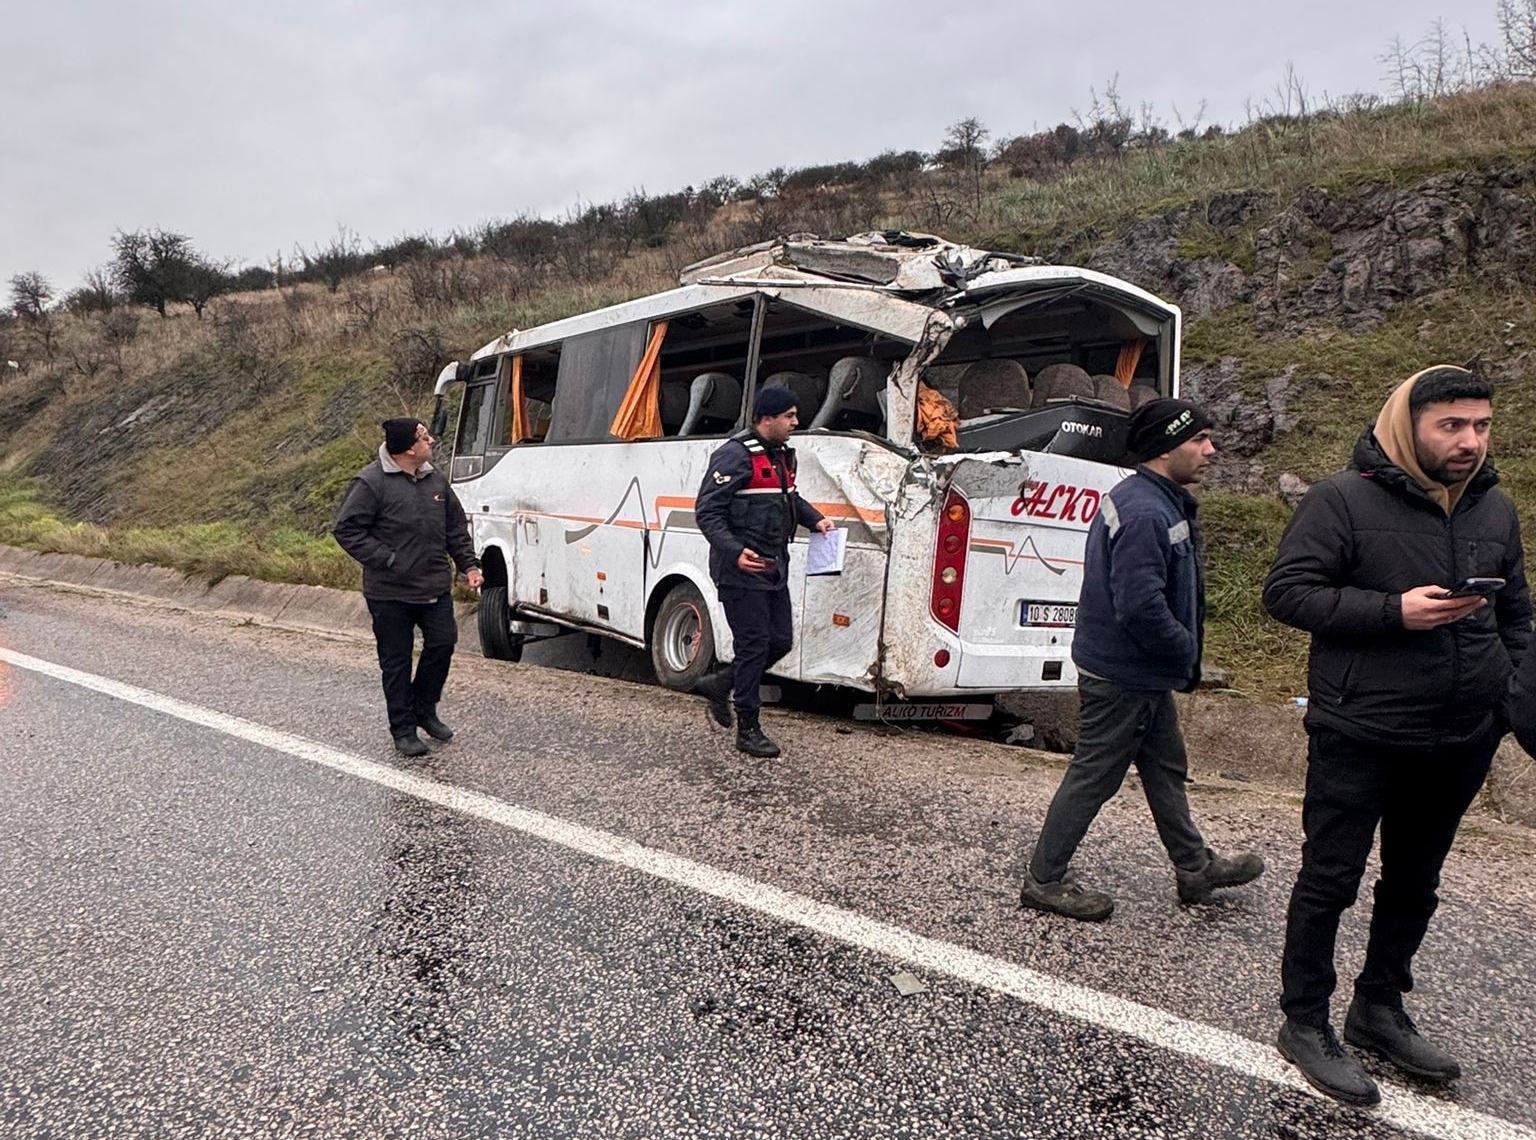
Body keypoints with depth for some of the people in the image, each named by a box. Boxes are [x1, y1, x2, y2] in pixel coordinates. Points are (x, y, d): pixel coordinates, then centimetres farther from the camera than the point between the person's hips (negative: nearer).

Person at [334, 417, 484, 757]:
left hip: (435, 587, 6)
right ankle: (404, 730, 17)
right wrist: (387, 559, -16)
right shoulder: (370, 483, -13)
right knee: (396, 660, 4)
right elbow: (346, 530, -11)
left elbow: (456, 526, 18)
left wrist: (468, 564, 10)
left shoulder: (435, 480, 8)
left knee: (443, 644, 5)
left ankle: (424, 710, 28)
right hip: (390, 593, -6)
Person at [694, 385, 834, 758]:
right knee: (754, 645, -4)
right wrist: (735, 552, -28)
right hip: (741, 570, -9)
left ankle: (719, 684, 30)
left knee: (780, 641, 11)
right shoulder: (735, 455, -14)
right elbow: (707, 512, -17)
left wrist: (815, 520, 12)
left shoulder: (783, 454, 14)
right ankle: (748, 730, 9)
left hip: (774, 568, 9)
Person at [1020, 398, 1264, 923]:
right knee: (1094, 776, 1)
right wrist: (1186, 652, -15)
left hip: (1143, 672, 11)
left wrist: (1182, 656, 12)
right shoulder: (1145, 514, -25)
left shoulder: (1159, 501, 11)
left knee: (1166, 766, 21)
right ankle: (1045, 879, 14)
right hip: (1123, 676, -11)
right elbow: (1140, 607, -31)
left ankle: (1195, 867, 38)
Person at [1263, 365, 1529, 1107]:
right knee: (1329, 882, 3)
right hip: (1359, 739, -6)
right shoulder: (1345, 499, -10)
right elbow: (1286, 591, -15)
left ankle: (1379, 1009, 36)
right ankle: (1304, 1025, 18)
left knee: (1413, 885, 18)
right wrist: (1395, 612, -23)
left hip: (1460, 745, 7)